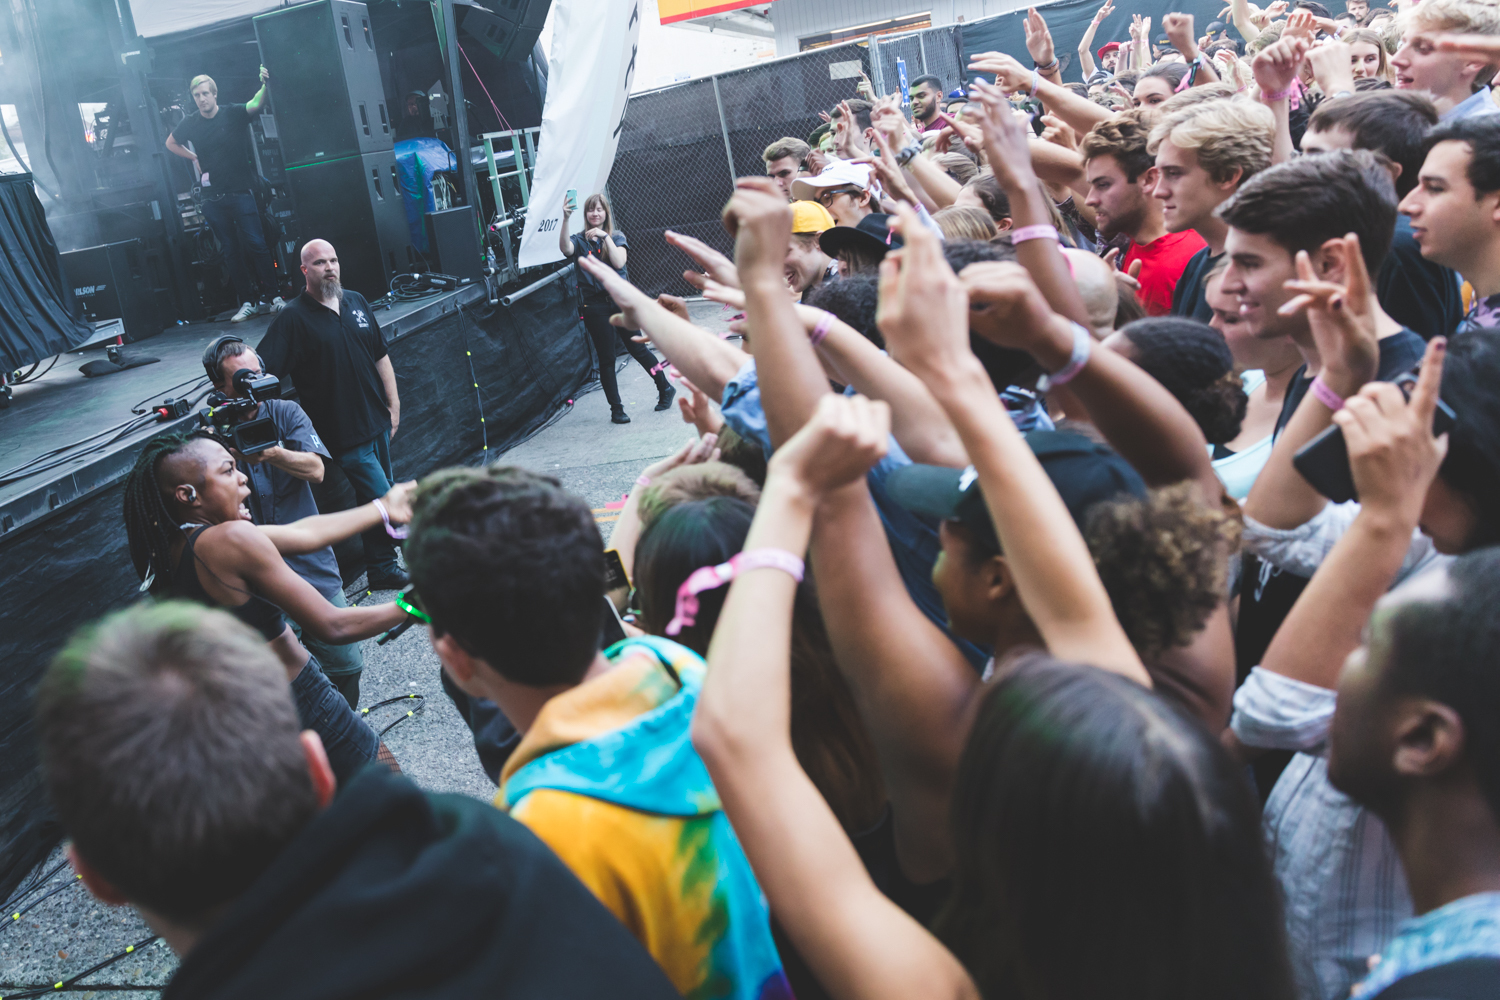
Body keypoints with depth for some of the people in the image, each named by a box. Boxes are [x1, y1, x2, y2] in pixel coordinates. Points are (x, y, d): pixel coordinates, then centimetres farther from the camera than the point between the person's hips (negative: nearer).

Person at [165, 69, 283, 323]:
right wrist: (195, 158, 9)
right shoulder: (190, 124, 6)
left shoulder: (232, 114, -2)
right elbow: (171, 143, 23)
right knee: (230, 251, 4)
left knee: (256, 243, -10)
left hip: (240, 192, -3)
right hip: (212, 198, 3)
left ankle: (273, 296, -3)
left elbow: (256, 105, -20)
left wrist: (265, 87, -39)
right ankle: (247, 302, 8)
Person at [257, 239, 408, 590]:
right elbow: (260, 371, -17)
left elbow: (380, 356, 14)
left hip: (377, 421, 7)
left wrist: (394, 404, 11)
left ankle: (381, 565, 30)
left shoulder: (356, 301, 8)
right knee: (381, 499, -7)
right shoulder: (293, 317, -11)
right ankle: (382, 570, 10)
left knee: (380, 495, 16)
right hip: (343, 433, -7)